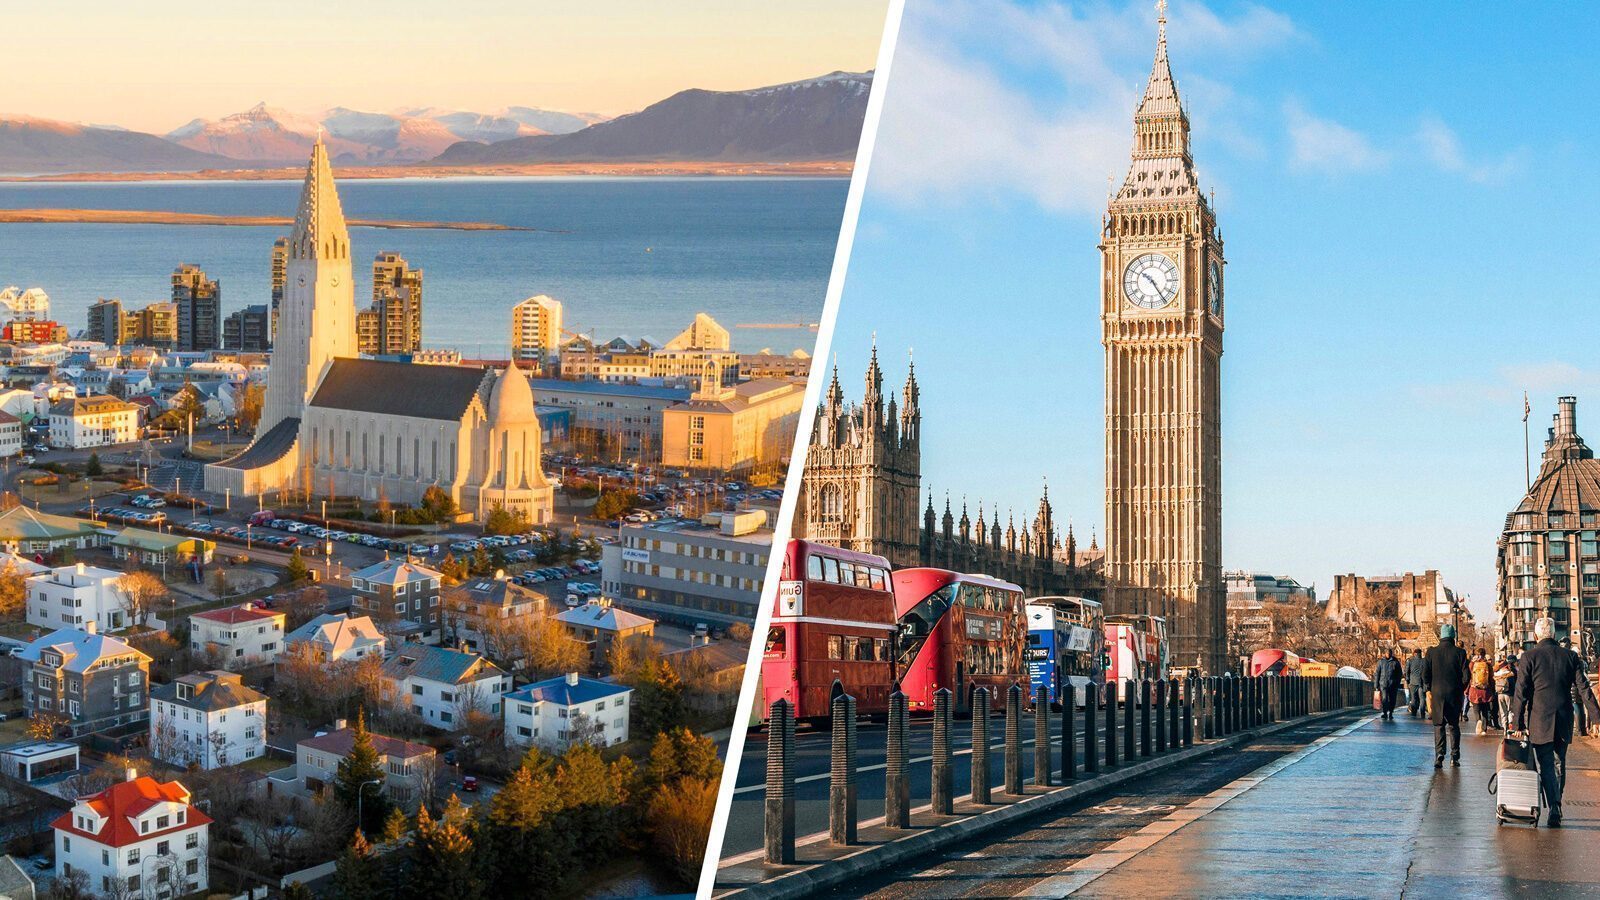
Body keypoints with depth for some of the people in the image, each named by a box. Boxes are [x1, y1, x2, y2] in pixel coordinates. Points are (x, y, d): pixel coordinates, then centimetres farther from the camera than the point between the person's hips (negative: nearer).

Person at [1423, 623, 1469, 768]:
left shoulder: (1432, 651, -3)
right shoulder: (1460, 652, -5)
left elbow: (1425, 674, -2)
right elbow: (1465, 675, -5)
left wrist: (1428, 690, 8)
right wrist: (1462, 689, 12)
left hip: (1437, 692, 0)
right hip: (1454, 694, 0)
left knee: (1439, 726, 5)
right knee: (1454, 725, 11)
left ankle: (1439, 755, -9)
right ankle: (1454, 757, 9)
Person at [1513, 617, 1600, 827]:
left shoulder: (1529, 657, -6)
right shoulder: (1570, 656, 4)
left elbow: (1521, 693, -7)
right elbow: (1583, 688, 1)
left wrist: (1519, 723, -4)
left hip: (1540, 721, -3)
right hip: (1564, 721, 3)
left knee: (1546, 766, 0)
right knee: (1559, 764, 16)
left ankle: (1554, 809, -10)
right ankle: (1556, 806, 22)